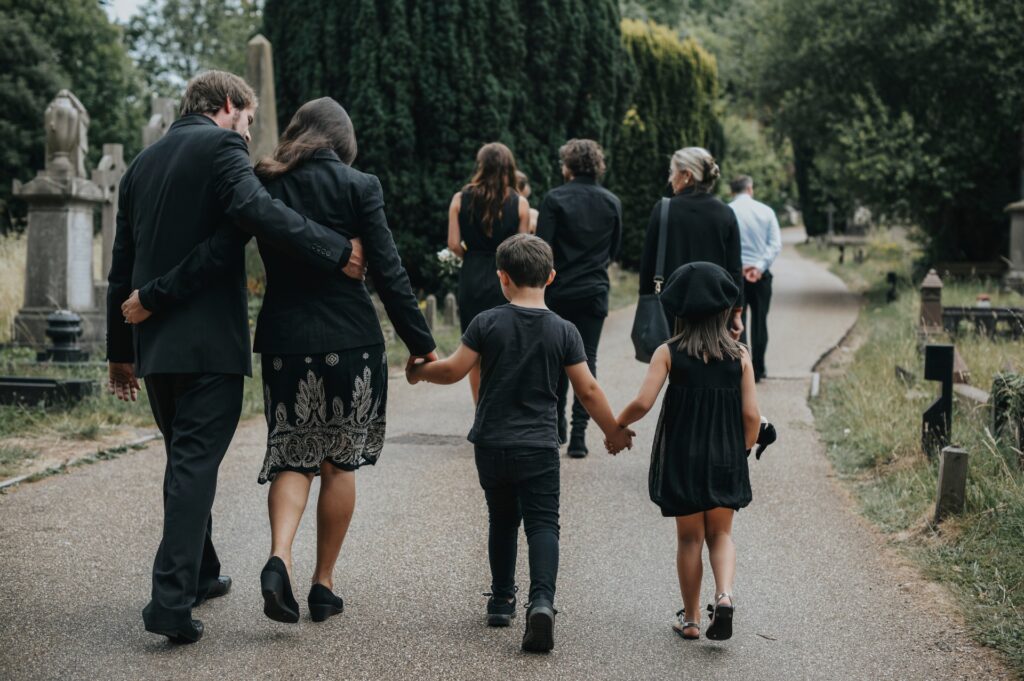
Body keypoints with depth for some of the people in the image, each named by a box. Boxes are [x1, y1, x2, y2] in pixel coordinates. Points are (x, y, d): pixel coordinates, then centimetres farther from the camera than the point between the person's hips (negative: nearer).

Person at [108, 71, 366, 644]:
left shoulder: (143, 163, 19)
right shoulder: (221, 146, -5)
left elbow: (122, 267, 21)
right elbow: (256, 209, -25)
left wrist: (121, 350, 25)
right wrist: (337, 251, -26)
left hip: (153, 340, 8)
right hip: (210, 339, -8)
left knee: (186, 458, 20)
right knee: (196, 463, -8)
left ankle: (198, 574, 31)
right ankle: (172, 600, -14)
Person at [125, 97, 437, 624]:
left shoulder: (262, 185, 2)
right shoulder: (359, 187, -3)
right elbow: (388, 273, -6)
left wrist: (154, 297, -7)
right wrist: (420, 343, 0)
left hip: (285, 341, 2)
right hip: (351, 341, -2)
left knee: (292, 456, 11)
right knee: (339, 462, 11)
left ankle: (279, 557, -14)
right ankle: (323, 585, 14)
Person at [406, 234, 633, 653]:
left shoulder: (487, 323, -4)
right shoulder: (563, 331, -3)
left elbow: (454, 371, -4)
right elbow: (587, 389, -1)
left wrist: (420, 372, 16)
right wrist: (613, 431, 12)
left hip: (491, 444, 1)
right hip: (539, 447, -1)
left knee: (502, 520, 18)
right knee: (543, 524, -2)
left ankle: (502, 599, 27)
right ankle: (542, 599, -23)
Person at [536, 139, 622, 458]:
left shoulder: (555, 199, -9)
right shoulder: (612, 202, 3)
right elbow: (614, 249, 12)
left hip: (559, 291, -2)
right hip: (595, 292, 2)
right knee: (586, 359, 3)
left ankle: (557, 427, 23)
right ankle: (578, 435, -5)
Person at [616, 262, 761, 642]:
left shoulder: (669, 353, -7)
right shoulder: (739, 356, -3)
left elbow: (643, 403, -16)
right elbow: (751, 416, -5)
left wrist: (618, 424, 3)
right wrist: (741, 453, 13)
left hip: (681, 460, -1)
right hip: (726, 459, 1)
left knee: (689, 538, 13)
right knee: (720, 534, 15)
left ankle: (690, 619, 19)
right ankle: (724, 594, -10)